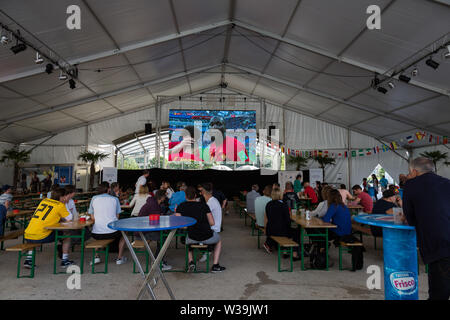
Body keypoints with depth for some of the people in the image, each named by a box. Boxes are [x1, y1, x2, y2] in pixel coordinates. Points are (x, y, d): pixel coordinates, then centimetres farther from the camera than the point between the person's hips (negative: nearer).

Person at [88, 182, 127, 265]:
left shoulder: (94, 198, 4)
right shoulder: (115, 199, 2)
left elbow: (92, 218, 8)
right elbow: (117, 216, 5)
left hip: (97, 234, 2)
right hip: (112, 232, -2)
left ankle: (96, 256, 29)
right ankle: (119, 258, 29)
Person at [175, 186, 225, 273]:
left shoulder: (181, 206, 0)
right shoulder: (204, 205, 0)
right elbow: (212, 223, -2)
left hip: (192, 238, 1)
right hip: (207, 237, -1)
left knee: (186, 240, 39)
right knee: (219, 239, 33)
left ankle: (191, 262, 19)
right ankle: (215, 265, 24)